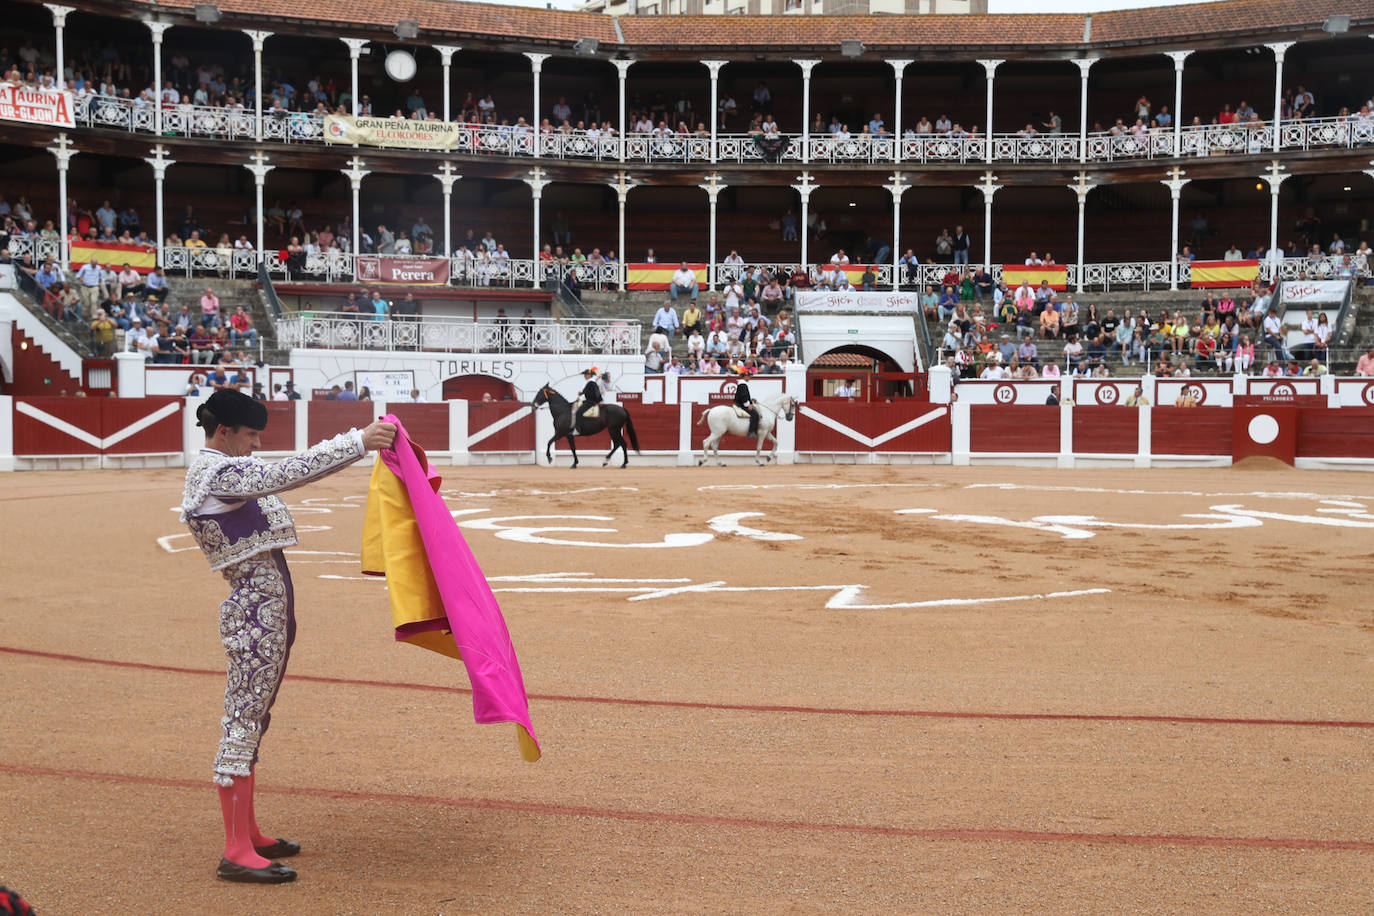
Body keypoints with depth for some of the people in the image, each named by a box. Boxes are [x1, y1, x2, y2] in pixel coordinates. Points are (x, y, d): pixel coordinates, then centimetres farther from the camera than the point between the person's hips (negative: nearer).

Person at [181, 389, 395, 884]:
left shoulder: (231, 469, 18)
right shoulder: (216, 472, -14)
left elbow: (285, 473, 21)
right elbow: (287, 473, -25)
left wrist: (351, 442, 12)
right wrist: (357, 442, -27)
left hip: (270, 606, 11)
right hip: (256, 606, -11)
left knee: (252, 719, 15)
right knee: (243, 721, -7)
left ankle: (248, 834, 26)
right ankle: (236, 853, -1)